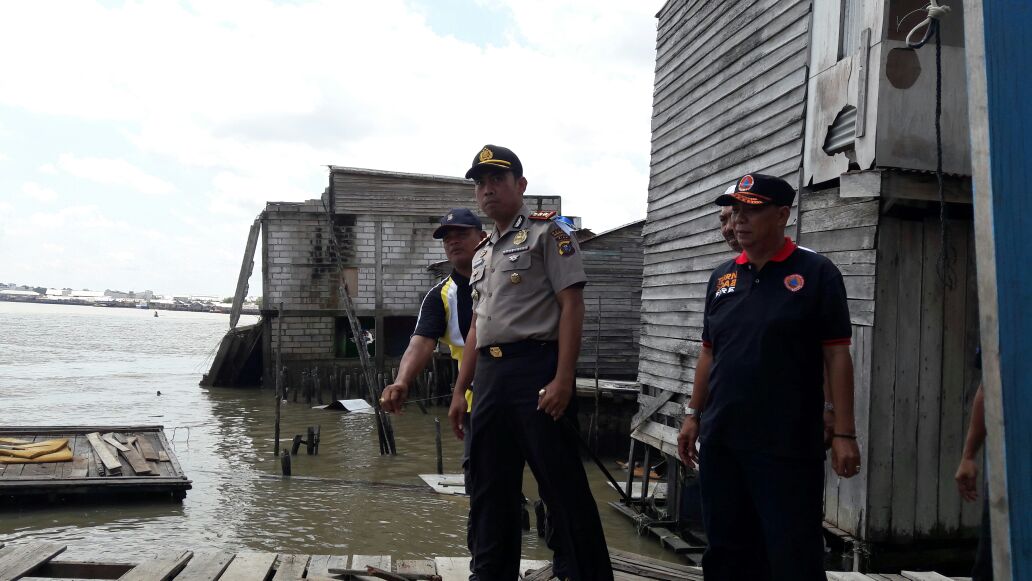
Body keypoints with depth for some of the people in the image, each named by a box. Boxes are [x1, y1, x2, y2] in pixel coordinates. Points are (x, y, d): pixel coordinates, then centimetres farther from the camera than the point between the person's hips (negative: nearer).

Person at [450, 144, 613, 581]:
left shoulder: (547, 232, -2)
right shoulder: (482, 254, 21)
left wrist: (562, 379, -19)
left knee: (563, 486, -3)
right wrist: (460, 391, 18)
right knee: (489, 489, 12)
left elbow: (572, 306, -11)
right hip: (489, 375, 8)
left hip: (536, 369, -8)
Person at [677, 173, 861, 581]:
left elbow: (836, 356, -7)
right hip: (720, 441, 6)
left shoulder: (815, 273, -4)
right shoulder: (722, 277, 11)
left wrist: (844, 433, -10)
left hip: (788, 445, -5)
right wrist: (693, 414, 13)